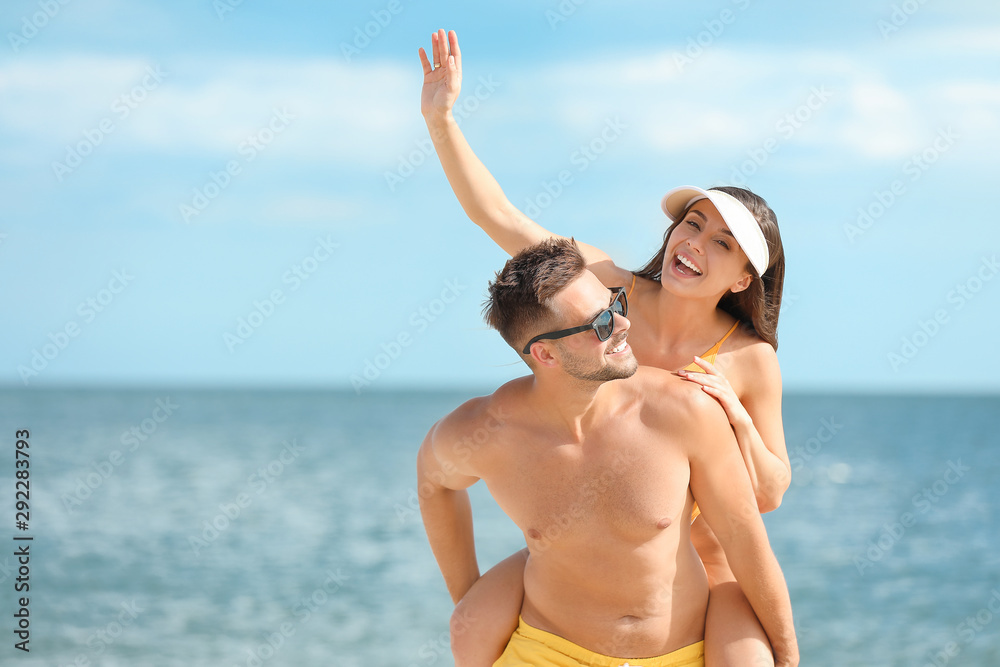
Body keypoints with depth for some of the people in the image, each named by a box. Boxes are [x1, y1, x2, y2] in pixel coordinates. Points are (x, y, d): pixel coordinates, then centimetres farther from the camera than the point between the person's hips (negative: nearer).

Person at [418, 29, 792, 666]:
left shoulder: (750, 361, -14)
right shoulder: (613, 289, -10)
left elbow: (770, 494, -7)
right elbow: (500, 217, -9)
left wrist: (736, 416, -23)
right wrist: (441, 119, -15)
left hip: (705, 556, -2)